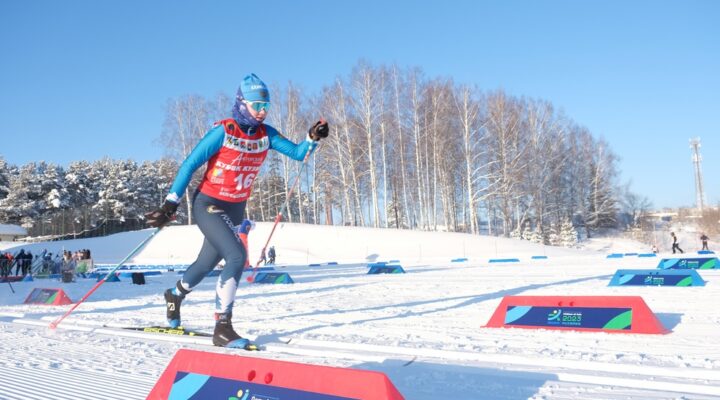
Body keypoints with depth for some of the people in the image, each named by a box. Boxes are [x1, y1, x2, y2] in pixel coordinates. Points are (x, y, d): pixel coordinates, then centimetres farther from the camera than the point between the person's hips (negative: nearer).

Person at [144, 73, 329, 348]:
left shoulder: (266, 134, -3)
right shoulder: (223, 131, -18)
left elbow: (298, 153, -8)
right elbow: (190, 164, -15)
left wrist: (313, 138, -28)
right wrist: (171, 204, -19)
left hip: (236, 210, 6)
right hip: (209, 205, -6)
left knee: (207, 262, 20)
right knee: (237, 256, -24)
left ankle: (175, 295, 51)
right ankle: (222, 327, -15)